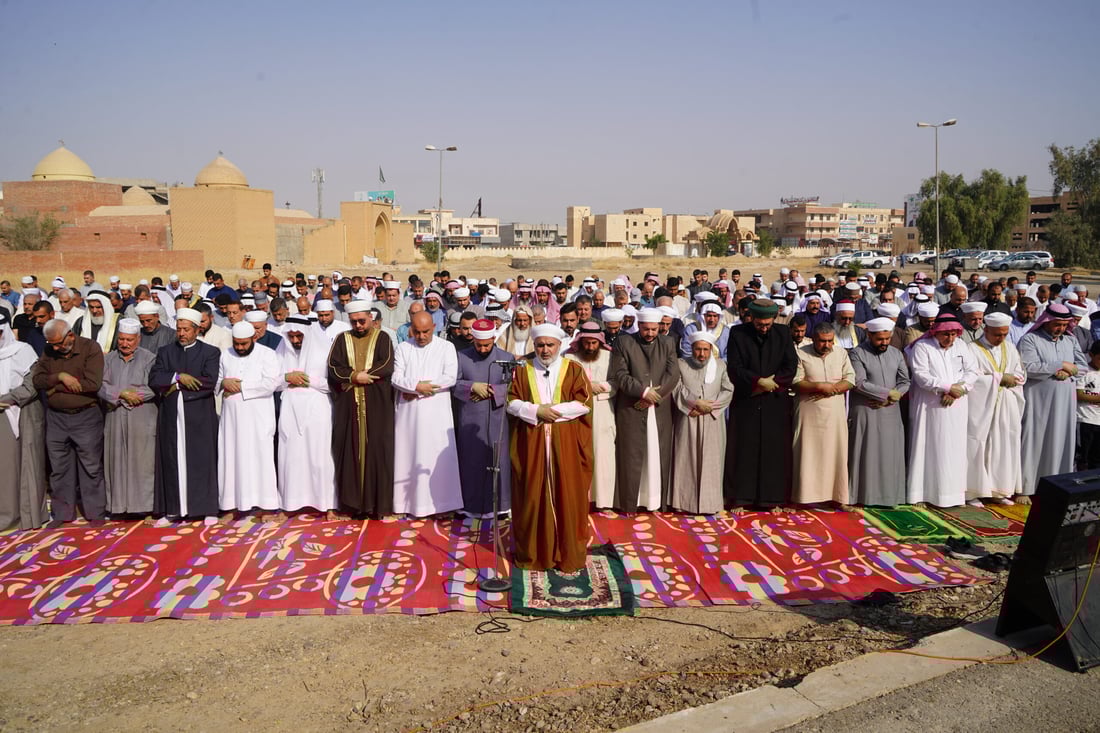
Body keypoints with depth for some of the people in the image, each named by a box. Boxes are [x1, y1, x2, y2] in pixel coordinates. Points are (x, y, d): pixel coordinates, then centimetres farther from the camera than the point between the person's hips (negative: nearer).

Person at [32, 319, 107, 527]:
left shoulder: (90, 348, -9)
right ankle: (62, 514, 21)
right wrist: (60, 376, -19)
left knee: (91, 467, 2)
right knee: (59, 468, 10)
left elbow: (93, 383, -19)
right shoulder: (49, 352, 6)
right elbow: (37, 379, 0)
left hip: (86, 416, -4)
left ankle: (96, 513, 12)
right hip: (56, 417, 5)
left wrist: (56, 386, -11)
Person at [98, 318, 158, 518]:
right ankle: (118, 504, 11)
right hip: (114, 419, 3)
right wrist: (123, 394, -13)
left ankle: (143, 504, 3)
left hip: (141, 419, -3)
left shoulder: (149, 358, 1)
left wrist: (118, 394, -9)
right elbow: (101, 385, 1)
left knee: (141, 461, -2)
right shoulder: (108, 359, 12)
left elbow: (152, 388, -10)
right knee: (116, 461, 5)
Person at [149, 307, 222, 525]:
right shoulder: (165, 352, 13)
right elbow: (153, 380, 0)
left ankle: (208, 510, 6)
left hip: (200, 417, -3)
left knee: (202, 462, 0)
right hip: (171, 417, 3)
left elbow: (210, 383, -11)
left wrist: (177, 387, -8)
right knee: (172, 462, 4)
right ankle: (172, 510, 10)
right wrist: (177, 376, -14)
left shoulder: (210, 352, 3)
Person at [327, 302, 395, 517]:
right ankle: (352, 501, 6)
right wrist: (356, 376, -15)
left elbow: (387, 365, -8)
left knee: (376, 450, -2)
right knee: (350, 450, 1)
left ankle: (376, 502, 2)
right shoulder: (342, 339, 12)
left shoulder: (382, 338, 6)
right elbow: (333, 367, 2)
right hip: (348, 406, 2)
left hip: (376, 405, -2)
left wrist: (353, 376, -10)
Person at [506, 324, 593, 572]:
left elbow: (585, 402, -5)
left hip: (565, 444, -1)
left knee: (566, 496, 1)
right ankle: (532, 553, 15)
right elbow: (511, 402, 1)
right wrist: (536, 411, -14)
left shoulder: (574, 369, 5)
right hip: (530, 444, 1)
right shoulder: (522, 369, 8)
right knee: (532, 497, 3)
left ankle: (568, 555, 12)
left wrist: (554, 410, -12)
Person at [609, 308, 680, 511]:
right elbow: (620, 375, -5)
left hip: (660, 410, 3)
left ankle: (656, 500, 12)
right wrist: (643, 391, -14)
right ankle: (629, 502, 6)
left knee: (658, 455, 4)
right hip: (631, 409, -2)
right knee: (631, 456, 0)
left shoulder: (668, 345, 11)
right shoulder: (624, 342, 3)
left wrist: (655, 395, -12)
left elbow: (673, 374, 0)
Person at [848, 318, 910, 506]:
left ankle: (890, 495, 11)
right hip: (865, 412, -5)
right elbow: (860, 383, -14)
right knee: (867, 454, -2)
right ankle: (866, 496, 3)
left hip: (890, 412, 5)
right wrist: (888, 393, -12)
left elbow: (905, 382, 7)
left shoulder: (896, 353, 11)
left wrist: (888, 399, -10)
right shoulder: (857, 354, -5)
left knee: (891, 453, 4)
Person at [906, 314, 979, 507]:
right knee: (928, 448, -2)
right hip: (929, 406, -4)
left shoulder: (961, 346, 10)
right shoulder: (922, 347, -4)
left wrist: (958, 389, -11)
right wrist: (947, 387, -16)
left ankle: (952, 492, 10)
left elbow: (973, 371, 5)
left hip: (955, 406, 4)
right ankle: (922, 493, 2)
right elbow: (921, 376, -13)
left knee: (955, 448, 4)